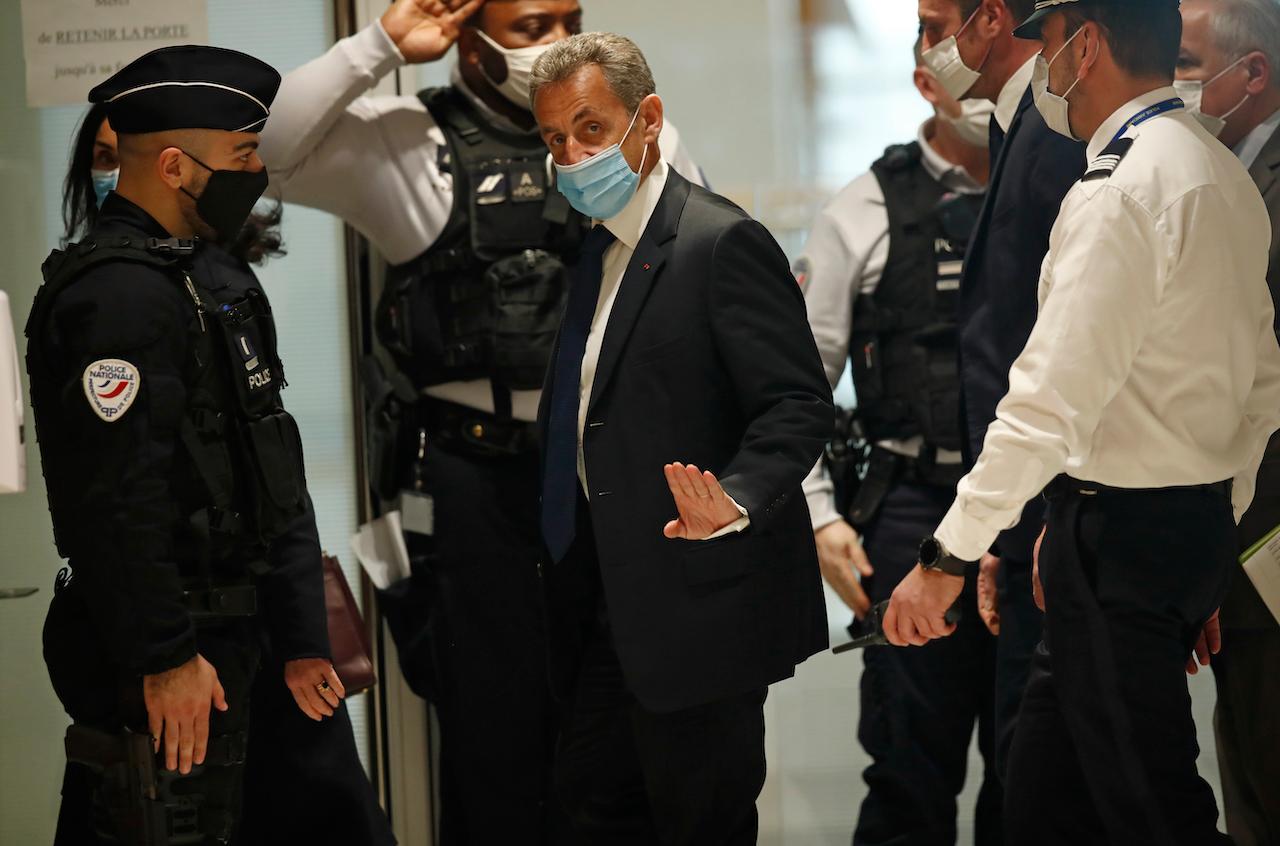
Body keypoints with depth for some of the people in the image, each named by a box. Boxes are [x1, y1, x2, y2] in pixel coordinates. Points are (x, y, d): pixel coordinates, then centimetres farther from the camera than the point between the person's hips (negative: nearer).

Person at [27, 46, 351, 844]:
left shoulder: (212, 277, 15)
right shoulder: (117, 295, -18)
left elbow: (271, 475, 18)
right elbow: (118, 500, -23)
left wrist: (302, 638, 18)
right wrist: (165, 658, -22)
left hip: (219, 631, 10)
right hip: (160, 660, -10)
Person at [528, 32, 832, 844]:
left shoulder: (723, 242, -14)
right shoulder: (593, 249, 13)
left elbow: (799, 405, -19)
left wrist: (737, 501, -36)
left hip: (699, 599, -9)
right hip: (608, 600, 9)